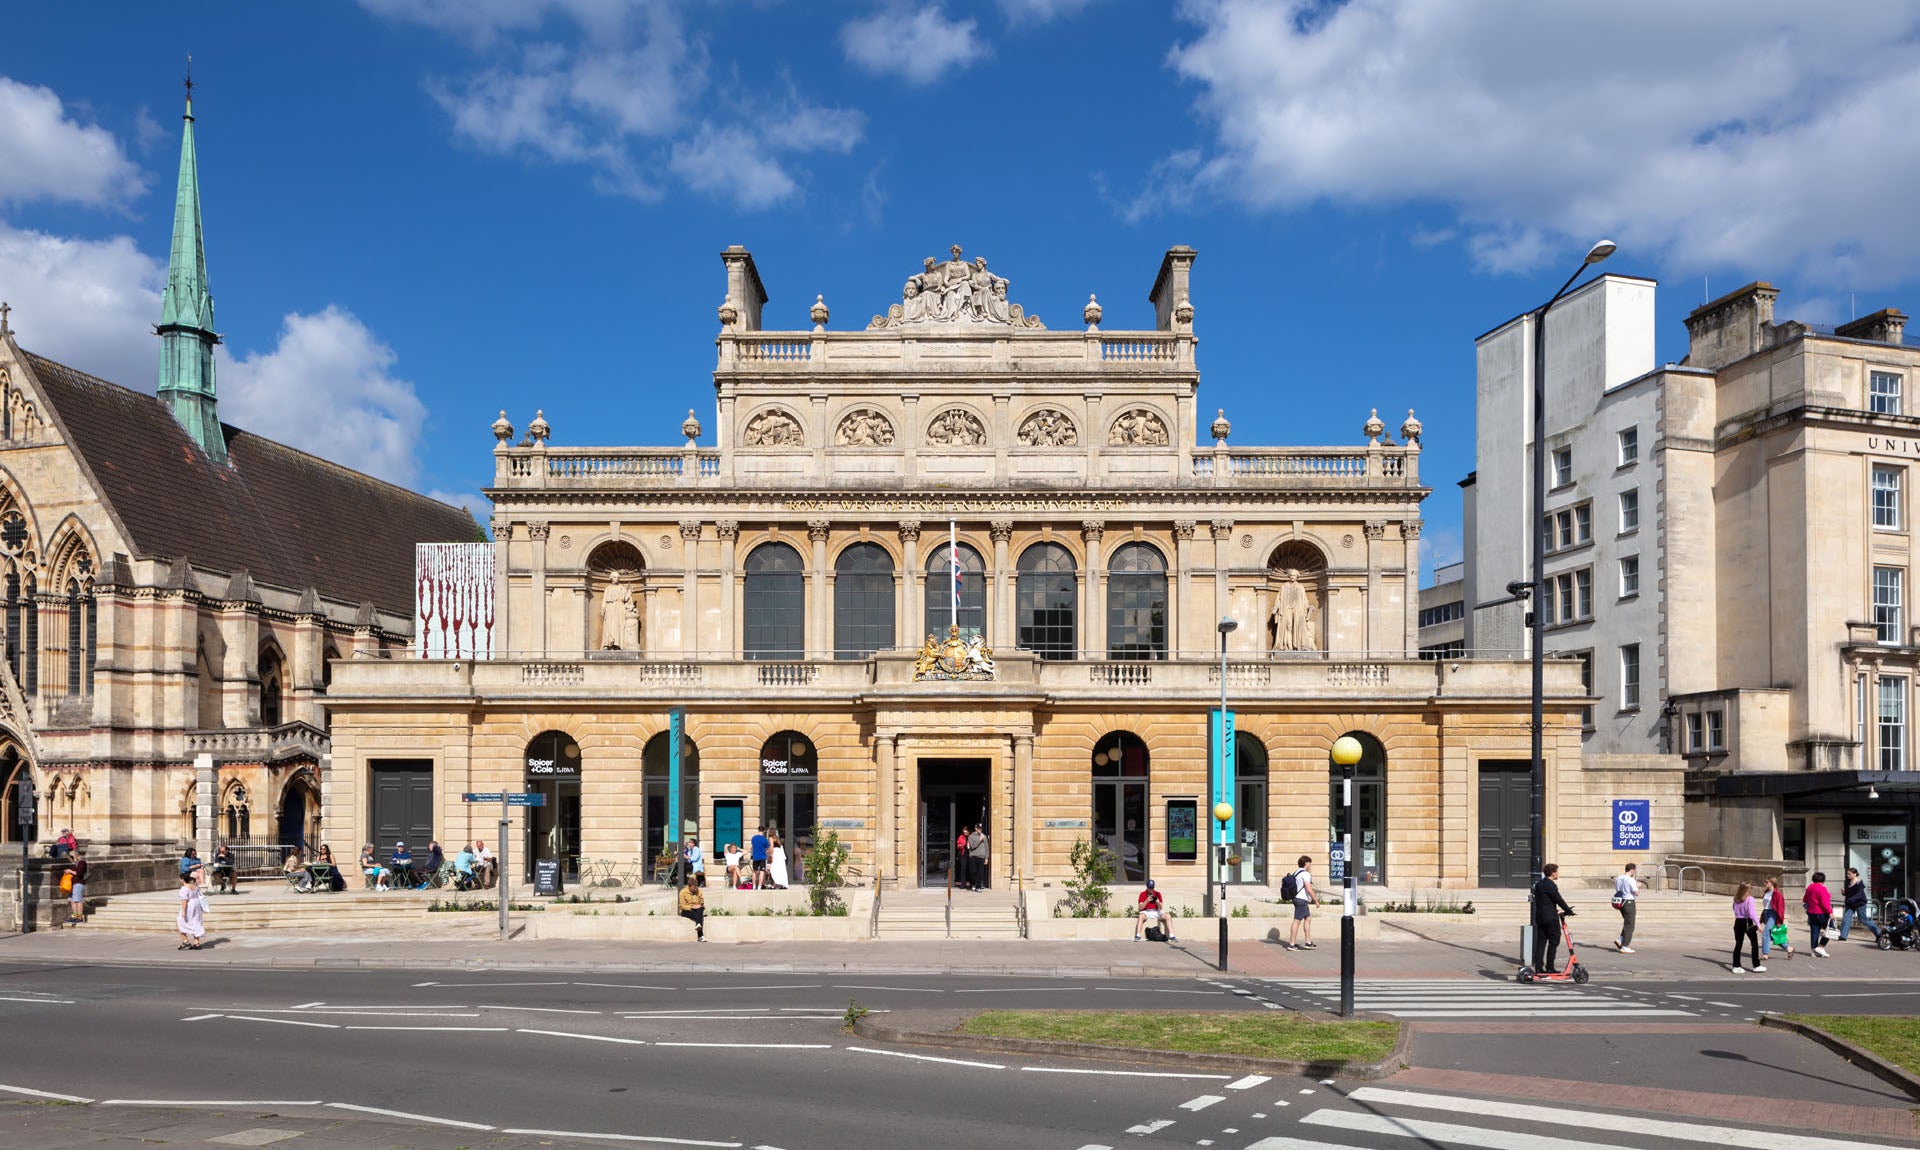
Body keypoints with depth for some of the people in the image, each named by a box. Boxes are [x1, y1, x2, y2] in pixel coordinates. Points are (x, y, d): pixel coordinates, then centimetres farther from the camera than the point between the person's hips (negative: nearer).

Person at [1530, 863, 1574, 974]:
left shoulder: (1538, 884, 14)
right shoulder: (1551, 885, -14)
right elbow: (1559, 899, -13)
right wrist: (1568, 910, 1)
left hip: (1539, 917, 8)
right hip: (1551, 918, -8)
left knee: (1540, 942, 8)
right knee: (1553, 942, 1)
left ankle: (1538, 968, 5)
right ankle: (1549, 968, 1)